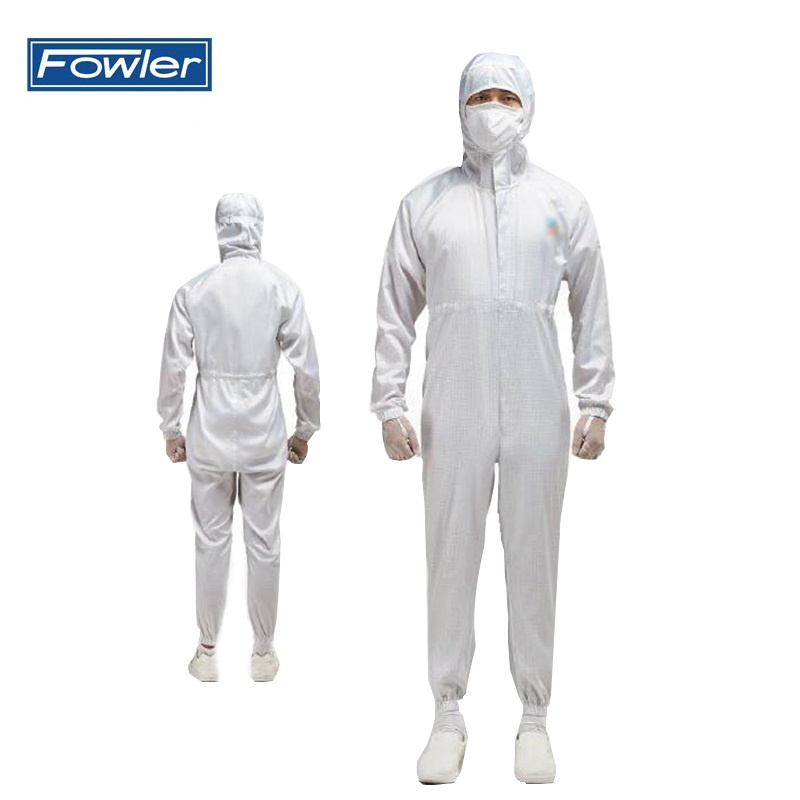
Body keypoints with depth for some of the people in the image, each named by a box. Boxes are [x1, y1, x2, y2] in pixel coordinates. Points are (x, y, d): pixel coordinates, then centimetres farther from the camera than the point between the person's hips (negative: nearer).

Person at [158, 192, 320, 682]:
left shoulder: (193, 291, -5)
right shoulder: (283, 288, -6)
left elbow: (174, 368, -3)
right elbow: (307, 369, -6)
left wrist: (171, 429, 11)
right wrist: (306, 429, 7)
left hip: (209, 434, 1)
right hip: (264, 435, 0)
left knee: (211, 540, 11)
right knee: (264, 543, 9)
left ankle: (208, 651, 22)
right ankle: (264, 652, 22)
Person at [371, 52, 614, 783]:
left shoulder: (563, 201, 7)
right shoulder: (425, 203, 6)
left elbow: (592, 309, 8)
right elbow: (396, 311, 5)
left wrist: (596, 403, 3)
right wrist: (390, 404, -1)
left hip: (538, 415, 0)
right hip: (453, 417, 0)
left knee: (533, 563, 7)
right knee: (451, 560, 6)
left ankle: (535, 717, 21)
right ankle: (449, 715, 20)